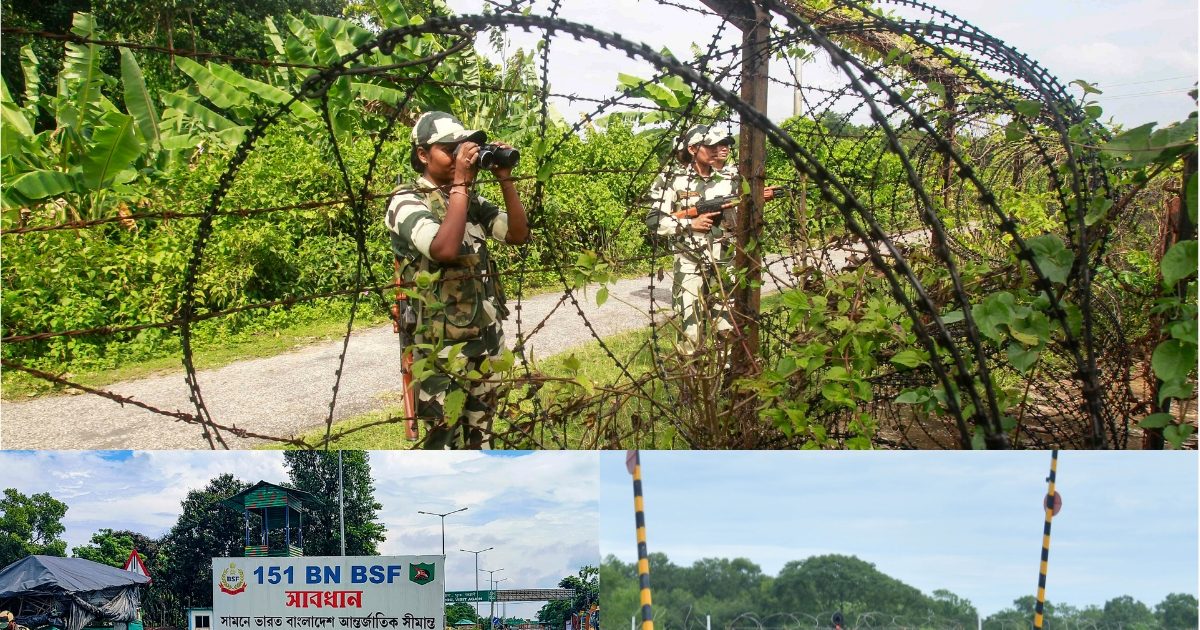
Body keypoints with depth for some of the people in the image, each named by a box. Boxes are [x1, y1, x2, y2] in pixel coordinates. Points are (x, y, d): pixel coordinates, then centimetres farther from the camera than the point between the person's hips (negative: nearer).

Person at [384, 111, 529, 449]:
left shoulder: (470, 200, 9)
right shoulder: (407, 202, -12)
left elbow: (518, 234, 5)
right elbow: (445, 249, -29)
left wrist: (505, 180, -5)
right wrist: (460, 182, -24)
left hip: (486, 335, 7)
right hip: (442, 342, -7)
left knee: (480, 432, 18)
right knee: (444, 438, 0)